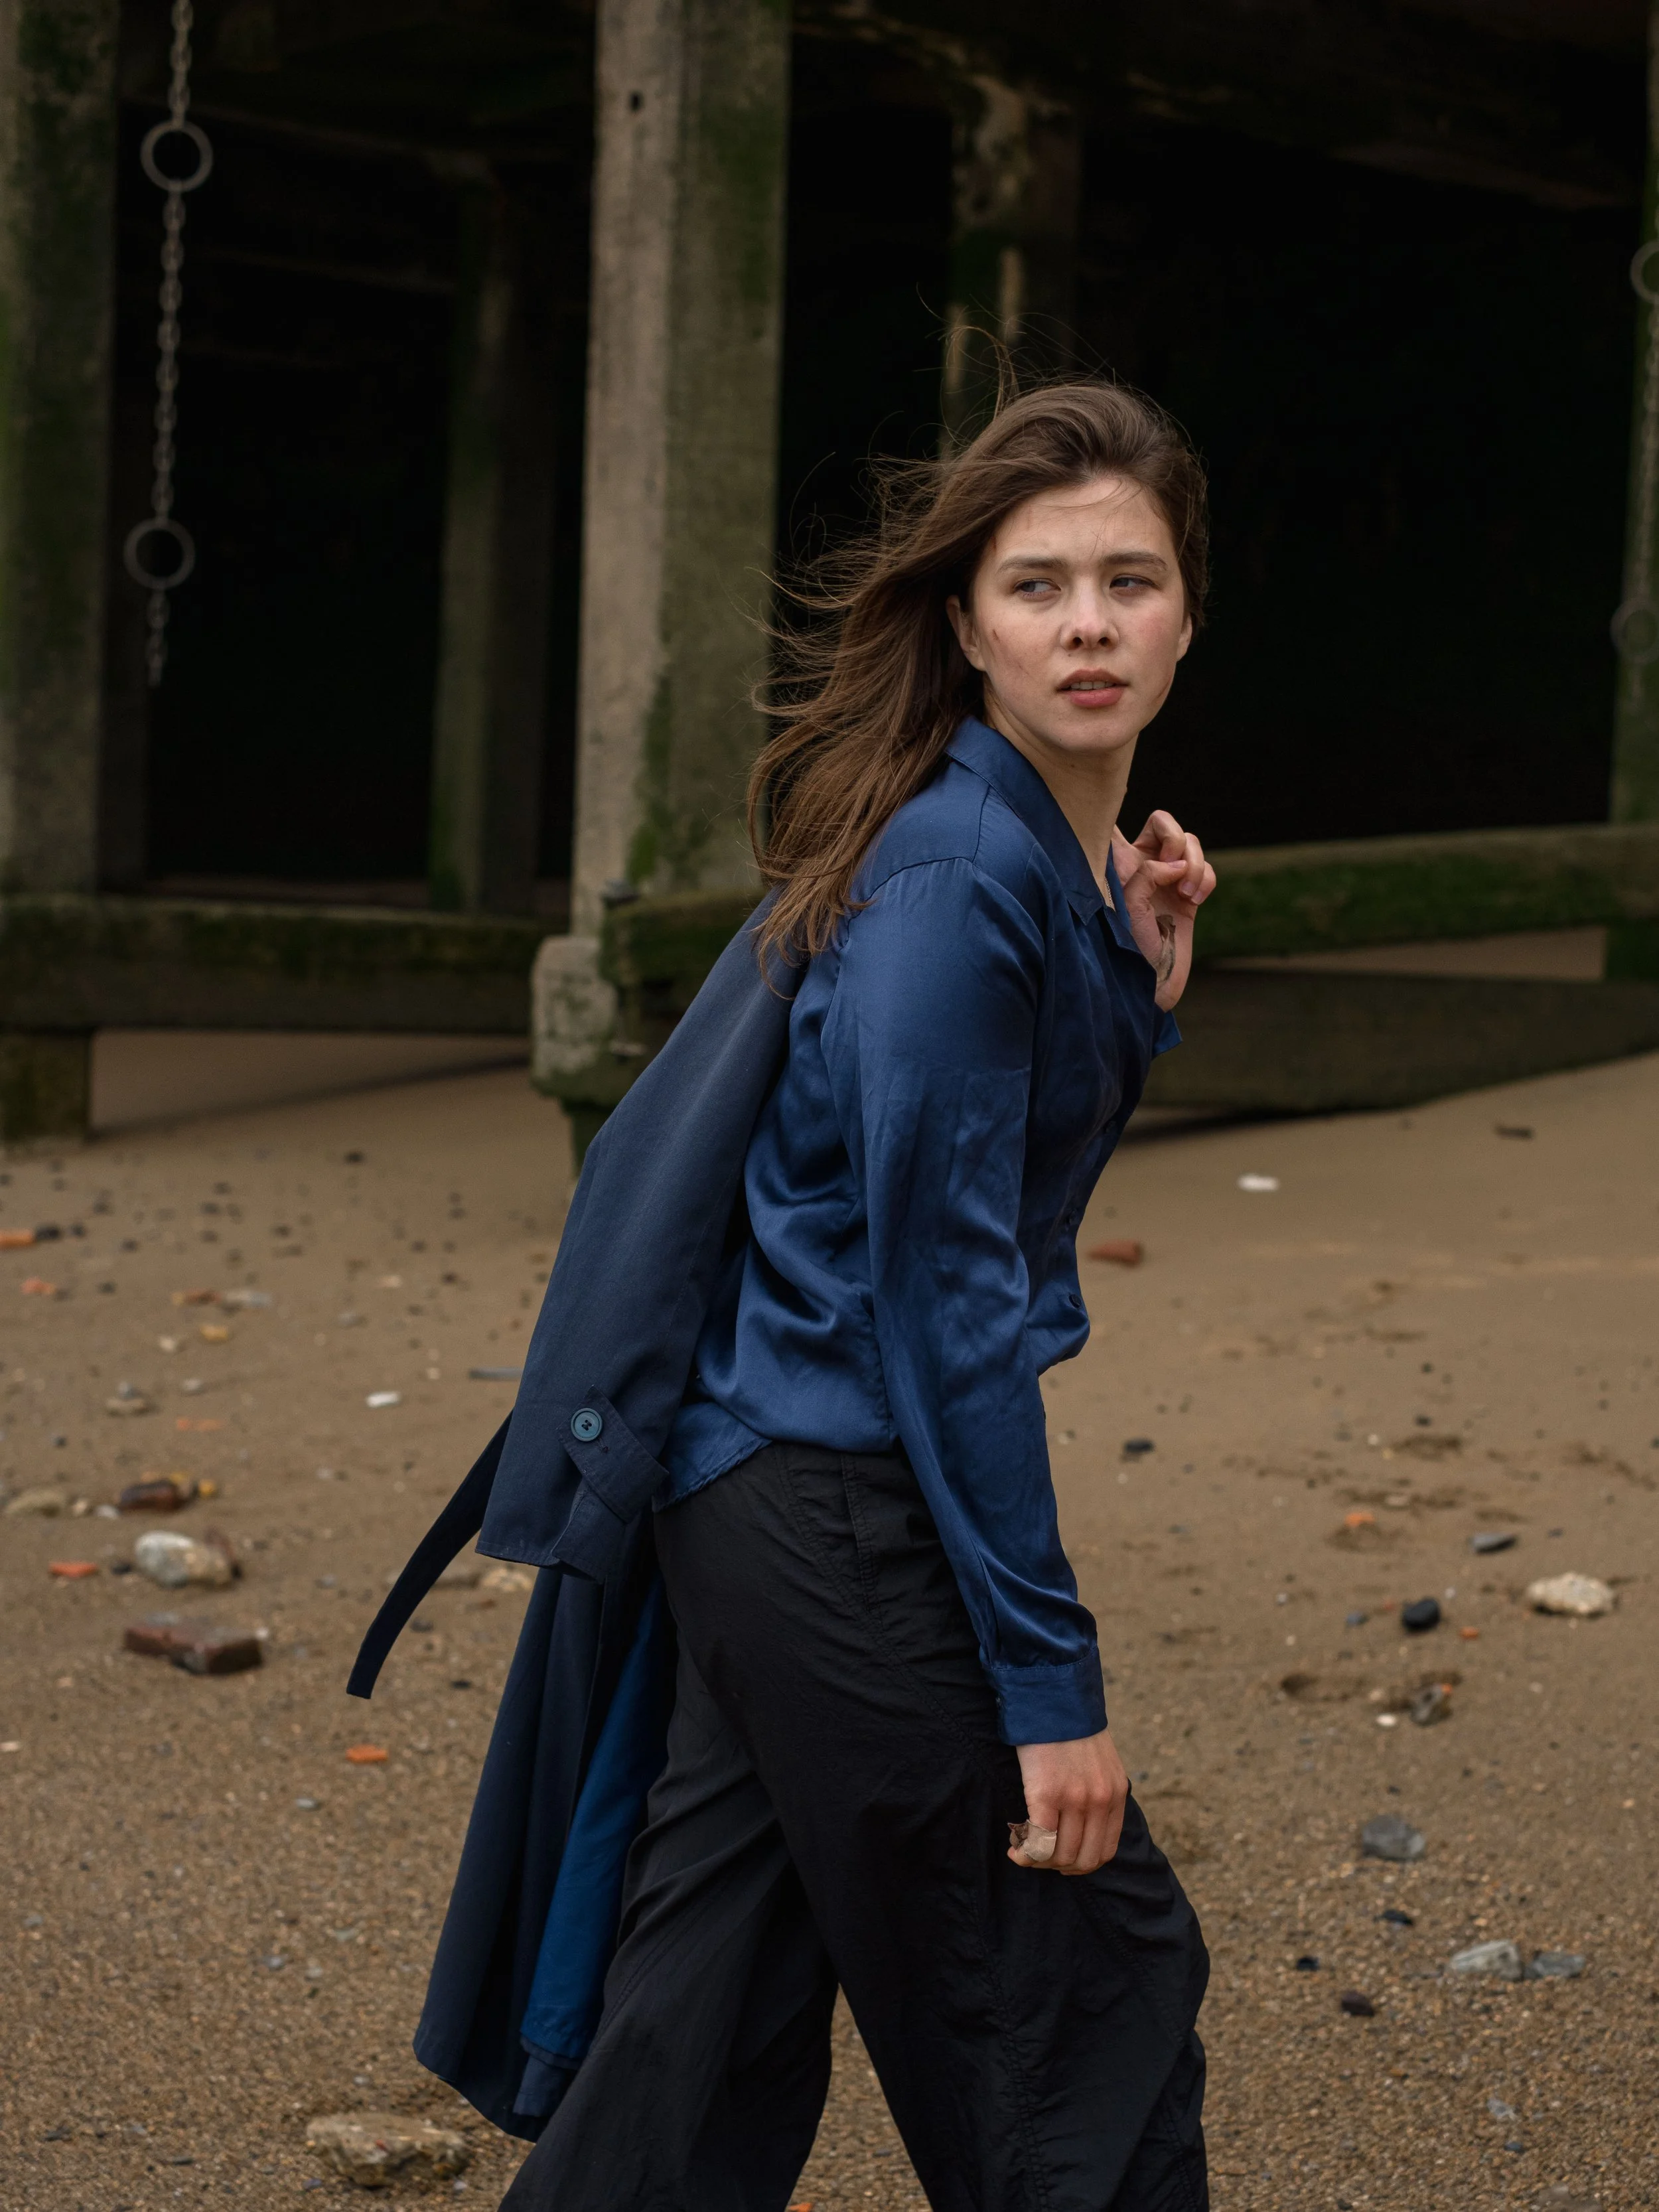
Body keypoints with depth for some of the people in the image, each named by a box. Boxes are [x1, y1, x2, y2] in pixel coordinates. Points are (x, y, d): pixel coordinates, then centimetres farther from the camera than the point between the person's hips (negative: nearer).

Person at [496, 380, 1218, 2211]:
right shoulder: (956, 874, -19)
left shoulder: (1070, 857, 8)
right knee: (1095, 1992, 5)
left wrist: (1142, 987, 1)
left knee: (715, 2034, 15)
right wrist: (1049, 1679, -18)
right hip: (844, 1523, -9)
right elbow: (943, 1290, -21)